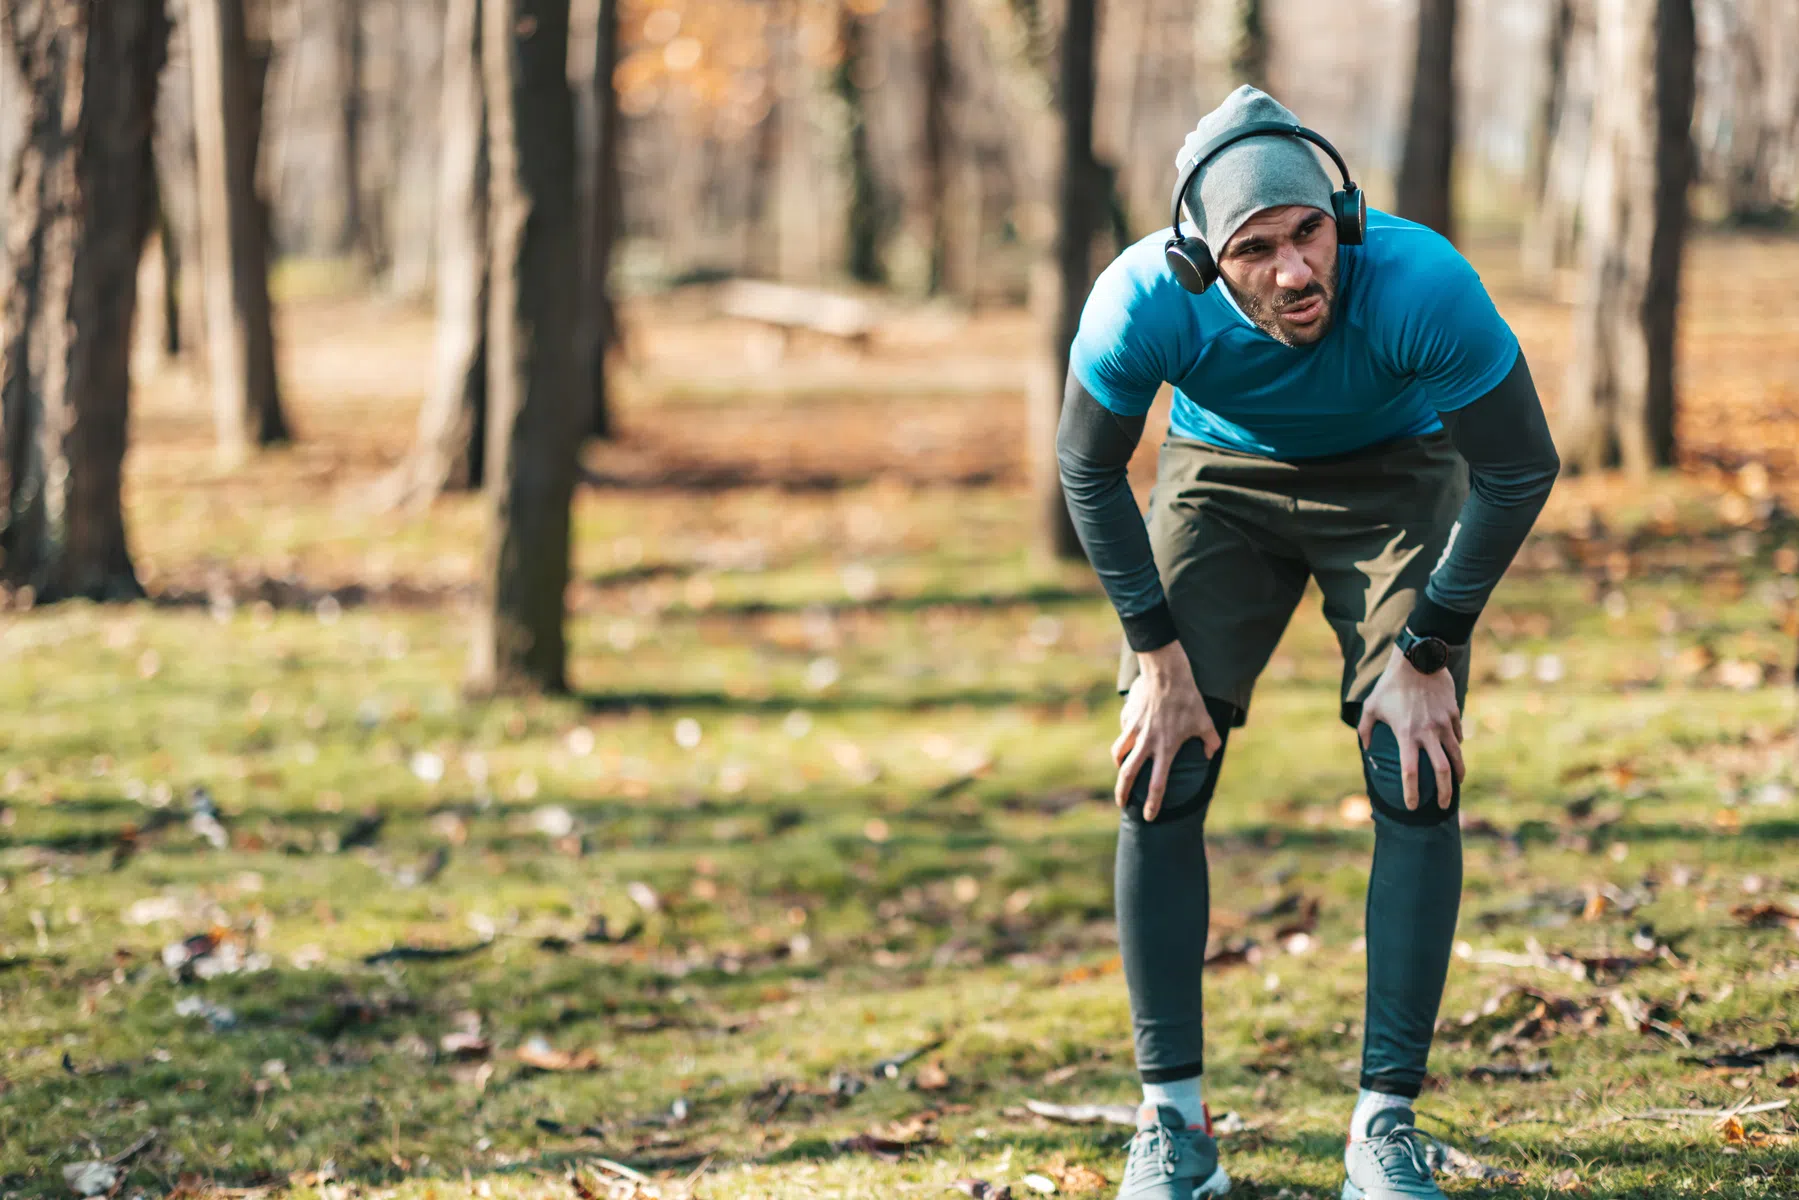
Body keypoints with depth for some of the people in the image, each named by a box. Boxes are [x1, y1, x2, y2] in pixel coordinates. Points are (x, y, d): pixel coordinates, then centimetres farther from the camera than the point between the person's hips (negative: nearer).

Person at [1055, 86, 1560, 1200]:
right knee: (1160, 778, -8)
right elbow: (1088, 467, -12)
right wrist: (1159, 655, -14)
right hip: (1222, 474, 1)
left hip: (1393, 477, -1)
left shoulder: (1422, 285, -37)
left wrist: (1425, 656, -20)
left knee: (1417, 782, -14)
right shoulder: (1146, 300, -32)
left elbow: (1520, 469, -21)